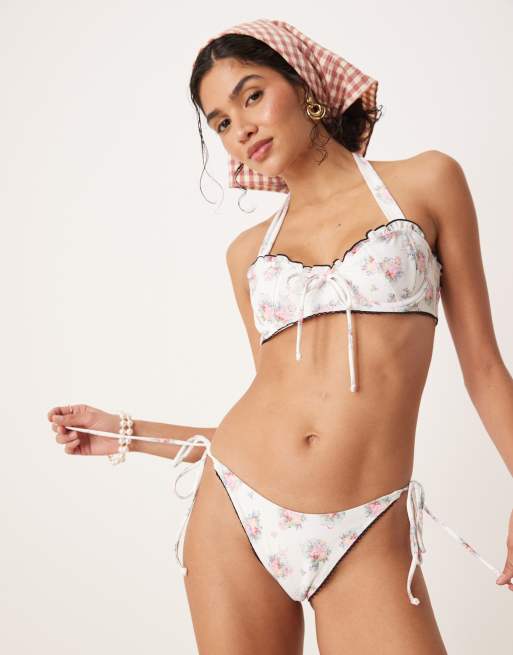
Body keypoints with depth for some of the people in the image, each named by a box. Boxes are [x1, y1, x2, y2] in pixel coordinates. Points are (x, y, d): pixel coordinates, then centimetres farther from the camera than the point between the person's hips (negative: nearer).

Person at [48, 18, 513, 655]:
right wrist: (127, 433, 15)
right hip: (234, 514, 3)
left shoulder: (425, 183, 4)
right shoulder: (250, 249, 12)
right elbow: (275, 402, 13)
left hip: (365, 539, -3)